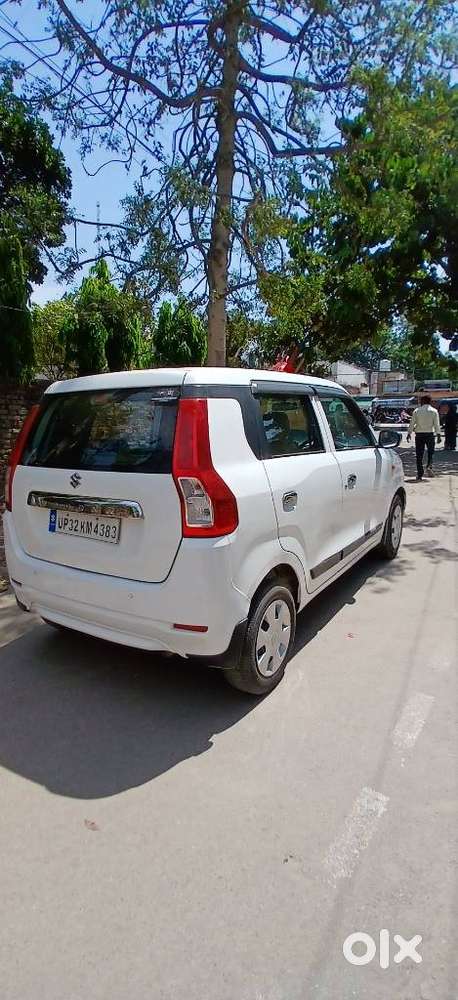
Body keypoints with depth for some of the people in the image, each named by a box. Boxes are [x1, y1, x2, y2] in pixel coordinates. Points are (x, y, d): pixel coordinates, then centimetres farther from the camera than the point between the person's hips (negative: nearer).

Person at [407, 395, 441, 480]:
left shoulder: (417, 411, 3)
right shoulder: (434, 411, 1)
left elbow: (412, 423, 2)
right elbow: (437, 424, -2)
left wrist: (409, 434, 9)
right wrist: (438, 435, 0)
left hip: (419, 434, 0)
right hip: (429, 434, 0)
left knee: (419, 455, 4)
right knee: (430, 451, 19)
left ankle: (420, 475, 5)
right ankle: (429, 466, -5)